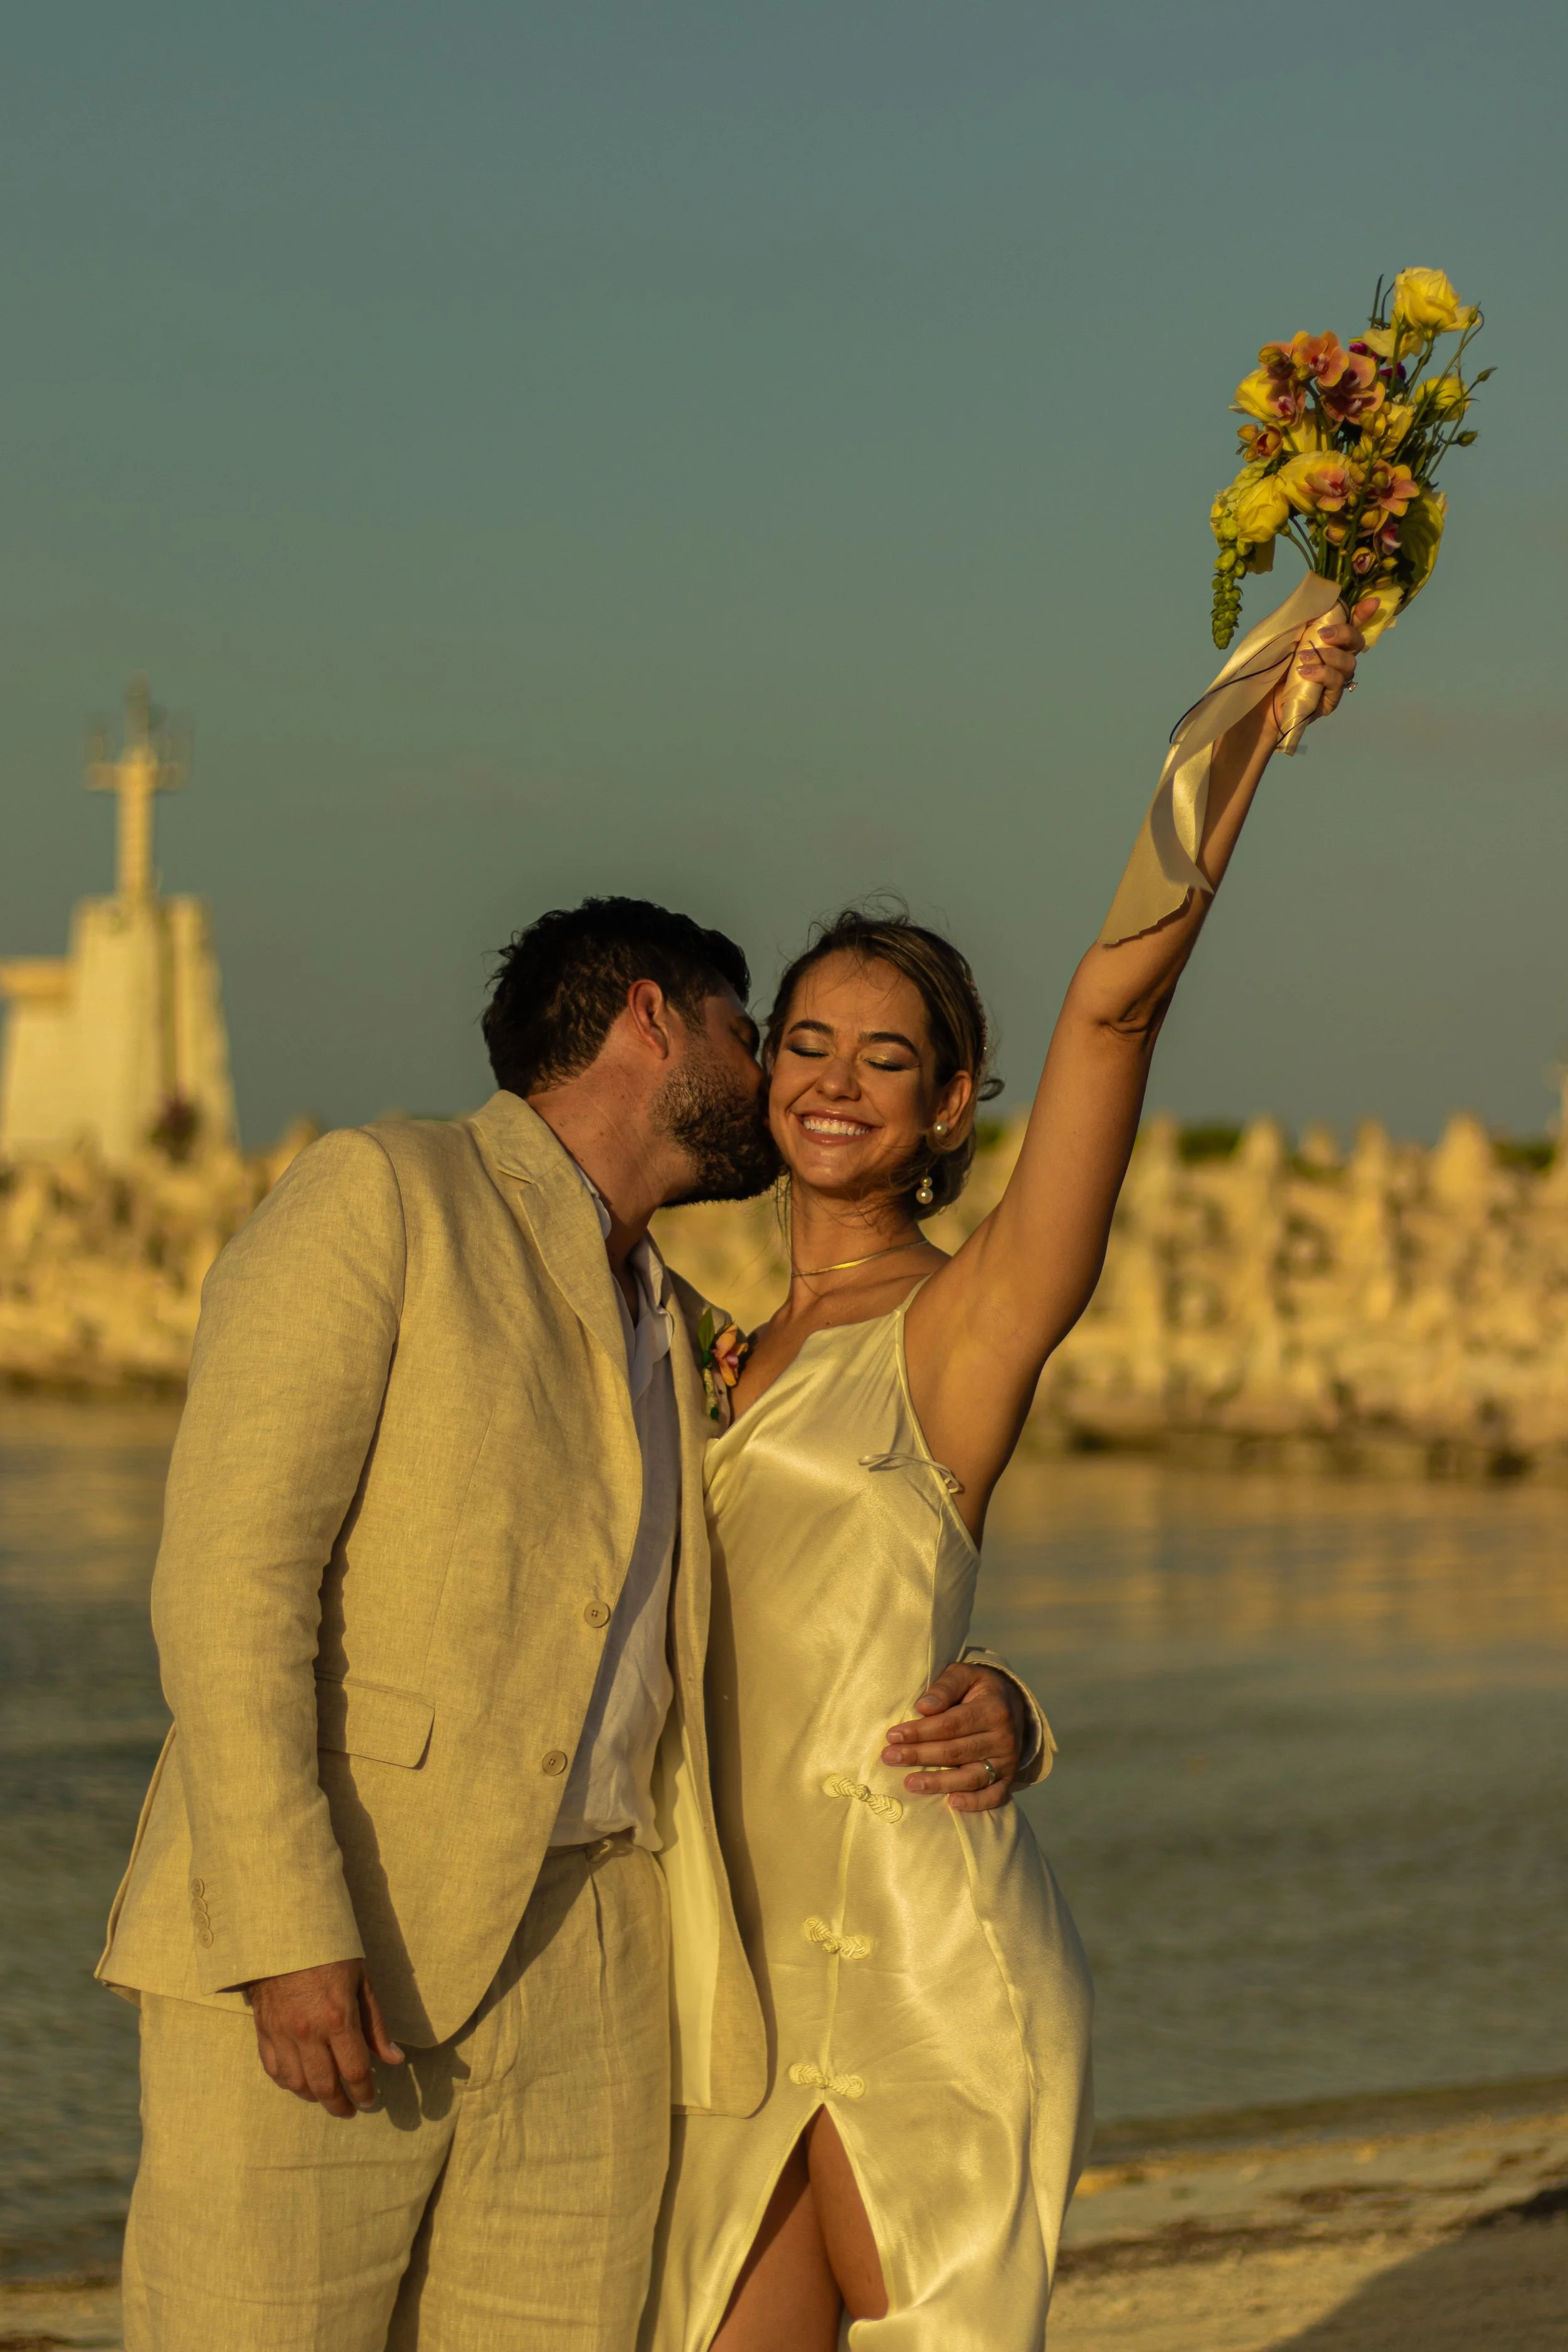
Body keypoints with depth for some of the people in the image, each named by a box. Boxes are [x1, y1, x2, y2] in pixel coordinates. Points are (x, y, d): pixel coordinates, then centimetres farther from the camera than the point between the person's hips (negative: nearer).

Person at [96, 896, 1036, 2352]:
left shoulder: (672, 1338, 21)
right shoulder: (378, 1195, -3)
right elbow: (231, 1573, -13)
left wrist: (979, 1707, 1)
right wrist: (292, 1933, -23)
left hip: (580, 1973, 7)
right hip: (304, 1963, -7)